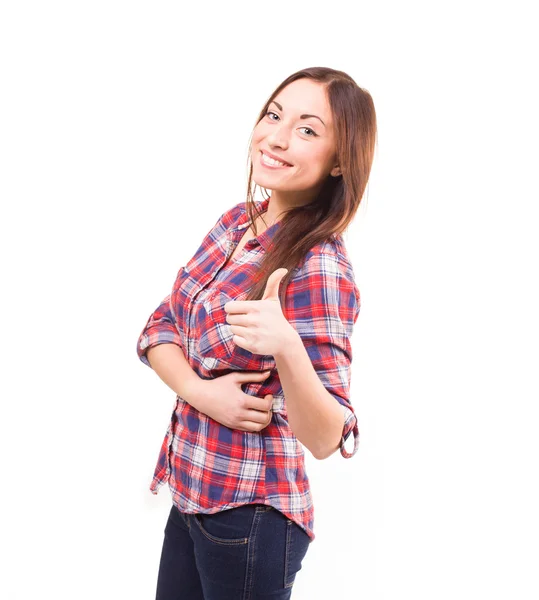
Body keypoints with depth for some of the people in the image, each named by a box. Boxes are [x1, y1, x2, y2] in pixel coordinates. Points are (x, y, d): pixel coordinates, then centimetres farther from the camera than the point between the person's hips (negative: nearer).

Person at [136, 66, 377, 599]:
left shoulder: (319, 268, -22)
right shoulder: (237, 222, 0)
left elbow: (326, 439, -24)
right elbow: (159, 329, 4)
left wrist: (287, 349, -43)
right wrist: (199, 391, -16)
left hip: (248, 517, -6)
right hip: (191, 495, 7)